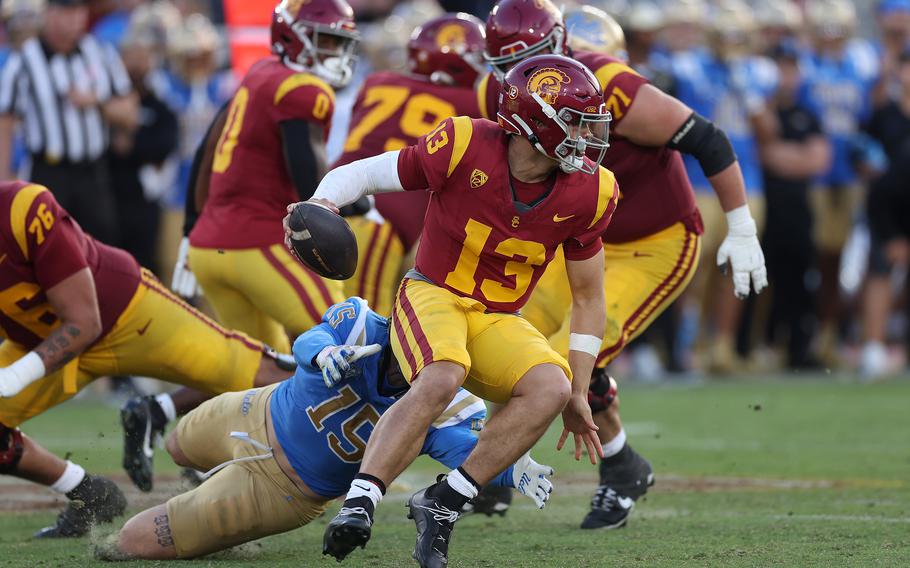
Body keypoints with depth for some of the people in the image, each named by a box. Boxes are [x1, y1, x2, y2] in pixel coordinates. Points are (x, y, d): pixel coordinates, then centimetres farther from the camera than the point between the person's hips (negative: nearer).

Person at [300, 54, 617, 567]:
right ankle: (360, 502, -34)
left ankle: (443, 503, -18)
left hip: (497, 322, 4)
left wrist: (579, 394, 5)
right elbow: (363, 174, -5)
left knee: (552, 390, -26)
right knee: (442, 379, -36)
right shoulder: (466, 146, -16)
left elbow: (588, 297, 7)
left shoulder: (586, 193, -5)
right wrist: (321, 204, -28)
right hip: (433, 295, -4)